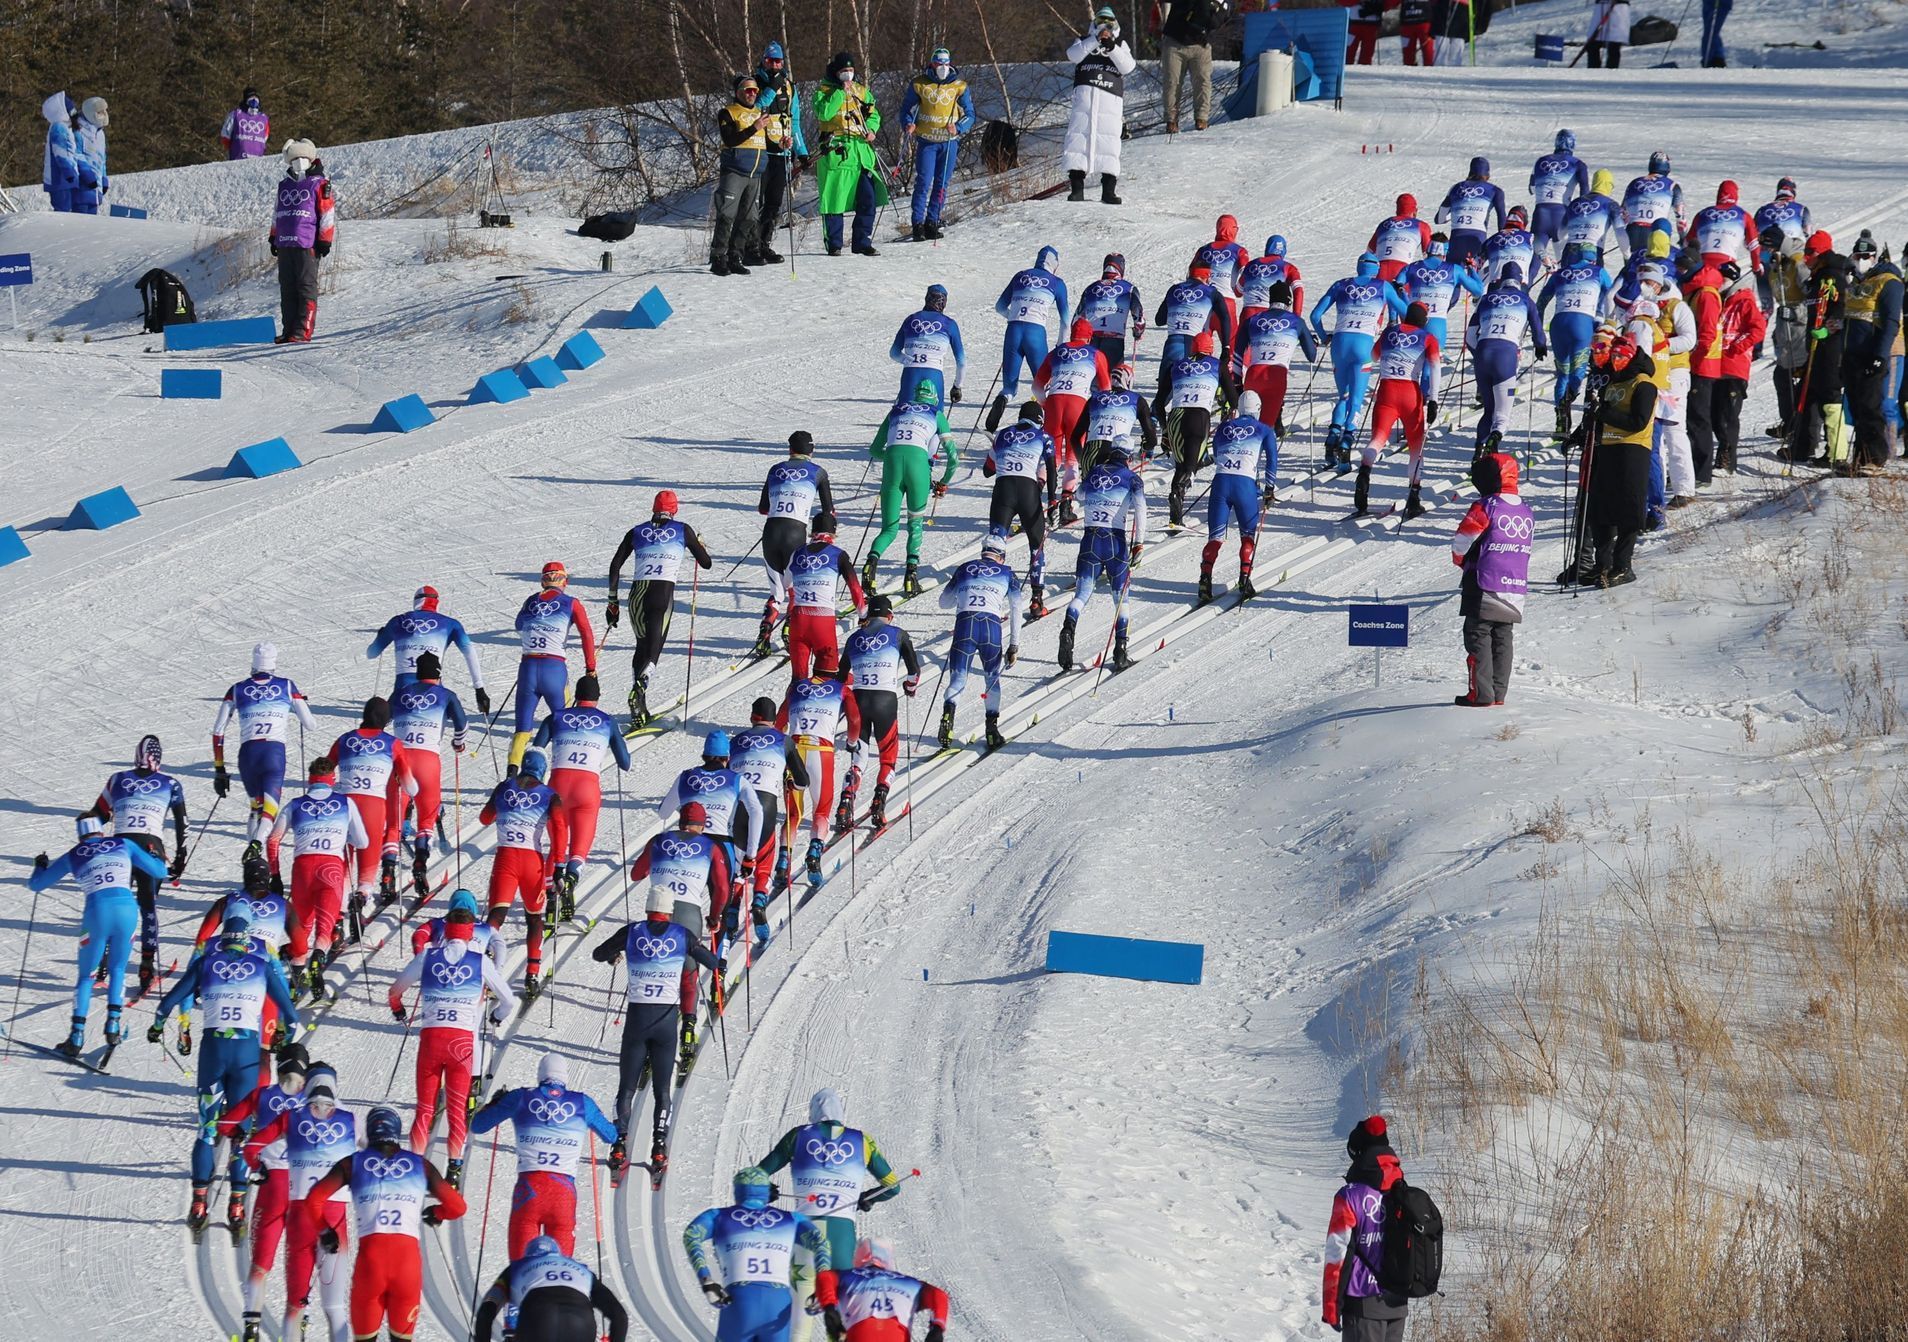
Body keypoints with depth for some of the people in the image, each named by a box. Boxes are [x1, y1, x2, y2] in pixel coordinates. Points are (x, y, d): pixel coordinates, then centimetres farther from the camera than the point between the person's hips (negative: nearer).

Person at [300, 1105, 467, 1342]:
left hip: (370, 1255, -1)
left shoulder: (352, 1164, 12)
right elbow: (456, 1207, 17)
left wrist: (325, 1232, 23)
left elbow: (313, 1201, 4)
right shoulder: (420, 1165, 15)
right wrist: (436, 1214, 40)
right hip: (408, 1255, 1)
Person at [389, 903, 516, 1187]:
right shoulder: (480, 961, 6)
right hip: (463, 1039, -1)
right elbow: (508, 1000, 14)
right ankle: (454, 1169, -3)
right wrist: (497, 1016, 38)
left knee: (425, 1108, 8)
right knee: (457, 1109, 6)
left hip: (430, 1036, 1)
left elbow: (395, 990, 20)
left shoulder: (427, 957, 8)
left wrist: (399, 1012, 43)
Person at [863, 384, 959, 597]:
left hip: (892, 461, 1)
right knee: (916, 524, 18)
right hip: (918, 461, -1)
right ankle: (912, 570, -2)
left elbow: (875, 450, 31)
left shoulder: (896, 411, 28)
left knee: (889, 529, 7)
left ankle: (872, 559, -24)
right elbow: (953, 456, 16)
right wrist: (943, 483, 32)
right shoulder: (936, 415, 22)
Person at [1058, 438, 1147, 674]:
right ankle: (1120, 651, 2)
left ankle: (1069, 630, -30)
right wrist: (1139, 544, -12)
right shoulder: (1131, 478, 2)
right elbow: (1140, 507, -11)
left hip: (1090, 539, 2)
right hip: (1116, 540, -2)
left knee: (1082, 594, 0)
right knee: (1121, 597, 10)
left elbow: (1081, 495, 32)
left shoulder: (1093, 474, 11)